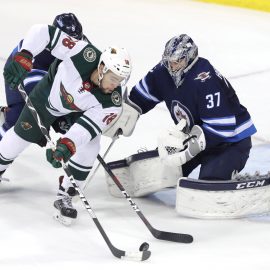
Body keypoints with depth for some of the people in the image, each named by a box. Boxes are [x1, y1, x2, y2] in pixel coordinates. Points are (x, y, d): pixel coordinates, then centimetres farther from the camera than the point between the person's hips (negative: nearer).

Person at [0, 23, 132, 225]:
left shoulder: (112, 102, -35)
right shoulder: (84, 54, -41)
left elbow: (88, 127, -39)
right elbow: (43, 32, -36)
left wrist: (67, 146, -55)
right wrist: (23, 57, -44)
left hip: (77, 113, 0)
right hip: (47, 95, 0)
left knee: (89, 147, -20)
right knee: (20, 136, 8)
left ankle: (65, 197, 0)